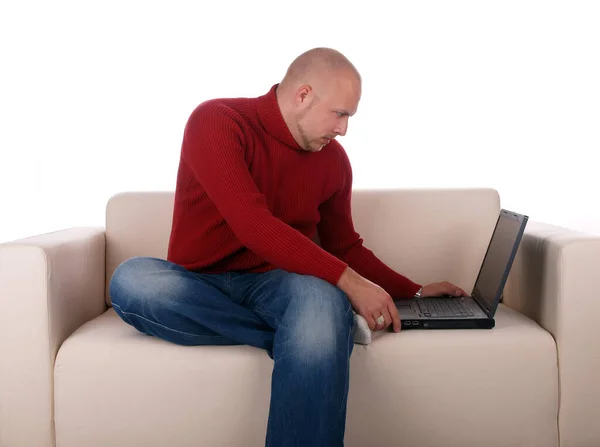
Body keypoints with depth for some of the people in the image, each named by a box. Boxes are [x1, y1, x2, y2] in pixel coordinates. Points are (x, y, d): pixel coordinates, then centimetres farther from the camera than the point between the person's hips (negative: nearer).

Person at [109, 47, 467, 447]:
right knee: (131, 279, -35)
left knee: (319, 297, -36)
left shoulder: (333, 158, 6)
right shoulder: (216, 121, -11)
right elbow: (251, 224, -23)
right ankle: (303, 333, -28)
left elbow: (345, 247, 17)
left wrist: (413, 291, 12)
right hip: (198, 284, 0)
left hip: (276, 282, 1)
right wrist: (347, 281, -24)